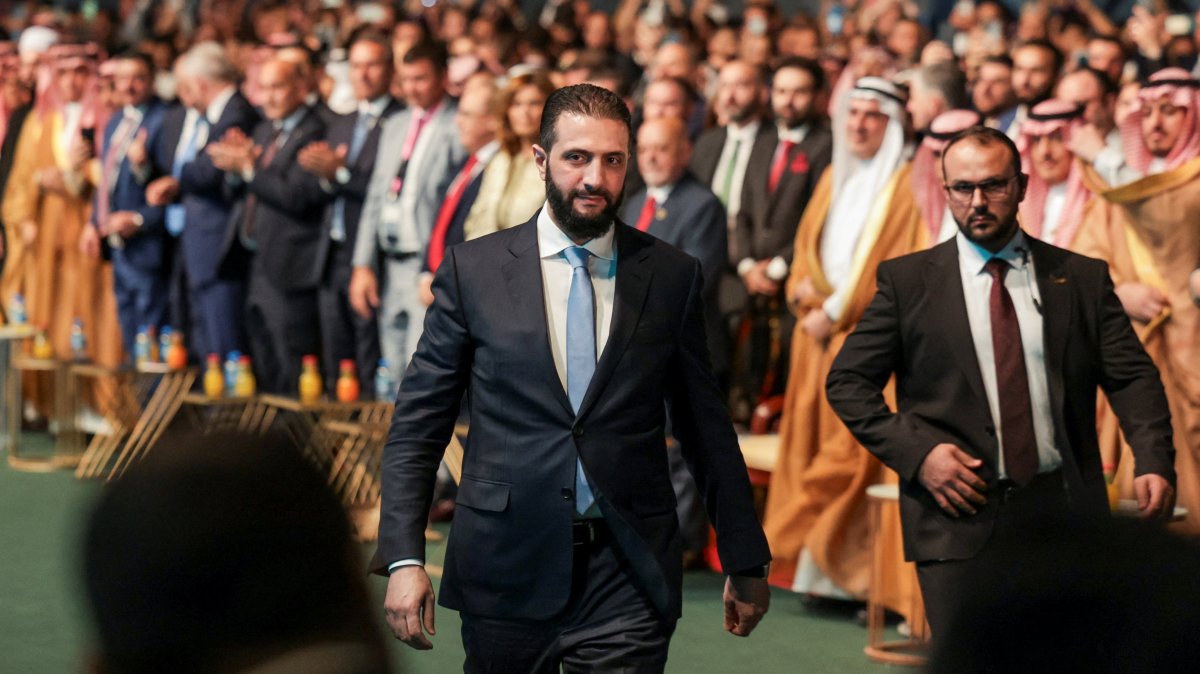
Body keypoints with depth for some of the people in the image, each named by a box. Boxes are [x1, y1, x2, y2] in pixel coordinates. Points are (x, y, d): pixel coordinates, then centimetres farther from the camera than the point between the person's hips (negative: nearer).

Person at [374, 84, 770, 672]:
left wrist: (745, 562, 12)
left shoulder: (672, 276, 5)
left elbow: (705, 426, 11)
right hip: (506, 571, 0)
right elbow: (417, 425, 2)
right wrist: (403, 558, -7)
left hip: (629, 579, 0)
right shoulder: (473, 269, 2)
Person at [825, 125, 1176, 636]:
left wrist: (1154, 462, -14)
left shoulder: (1081, 278, 9)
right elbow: (846, 382, 4)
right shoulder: (907, 281, 5)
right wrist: (917, 453, -10)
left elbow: (1132, 377, 4)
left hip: (1062, 515, 2)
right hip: (959, 513, -1)